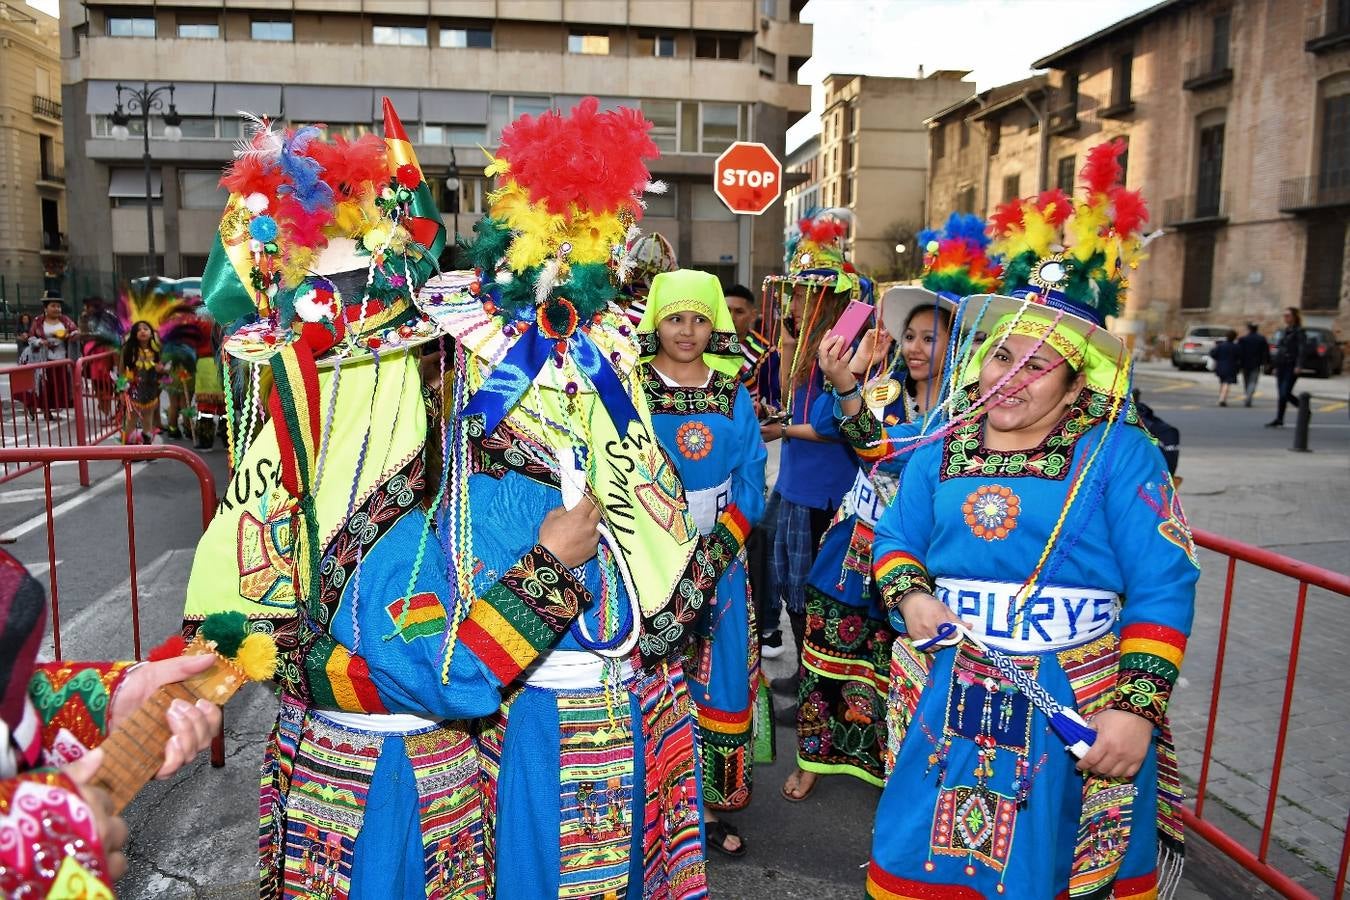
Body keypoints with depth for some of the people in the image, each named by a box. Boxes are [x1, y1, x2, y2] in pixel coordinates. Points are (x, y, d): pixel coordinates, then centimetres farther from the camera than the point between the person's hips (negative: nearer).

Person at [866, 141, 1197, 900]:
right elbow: (895, 539, 11)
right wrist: (912, 596, -10)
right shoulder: (942, 452, 4)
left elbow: (1164, 588, -11)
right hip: (951, 704, 4)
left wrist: (1136, 708, -16)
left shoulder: (1118, 455, -9)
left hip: (1081, 715, -3)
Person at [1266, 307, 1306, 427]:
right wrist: (1275, 366, 16)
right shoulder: (1283, 331, 16)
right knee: (1280, 393, 5)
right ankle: (1279, 420, 9)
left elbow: (1301, 350, -11)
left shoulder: (1299, 331, -4)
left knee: (1285, 393, -10)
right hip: (1281, 365, 7)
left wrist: (1298, 366, -20)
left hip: (1291, 366, -7)